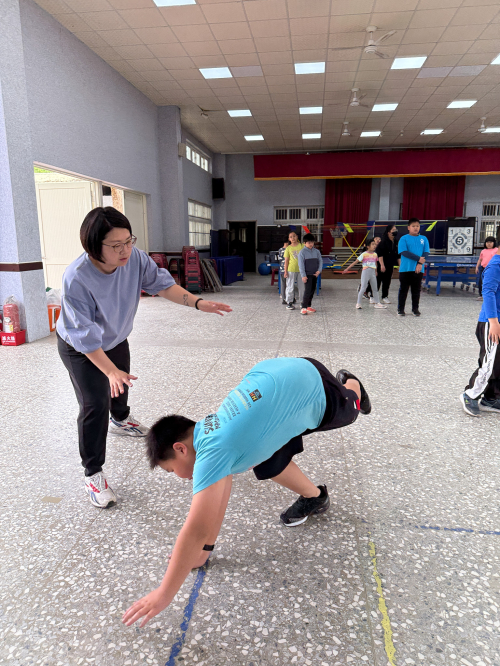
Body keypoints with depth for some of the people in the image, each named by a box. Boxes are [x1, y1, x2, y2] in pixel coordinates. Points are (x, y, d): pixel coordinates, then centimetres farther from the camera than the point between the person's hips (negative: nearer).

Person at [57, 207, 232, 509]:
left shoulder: (135, 258, -27)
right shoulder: (76, 279, -40)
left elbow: (161, 283, -15)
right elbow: (85, 336, -35)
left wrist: (197, 302, -28)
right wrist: (110, 371, -35)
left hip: (116, 339, 6)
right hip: (80, 349, -6)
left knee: (121, 384, 28)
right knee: (95, 405, -14)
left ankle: (120, 420, 63)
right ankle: (93, 474, 4)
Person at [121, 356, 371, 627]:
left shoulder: (212, 454, -27)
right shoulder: (208, 431, -4)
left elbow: (196, 530, -27)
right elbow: (220, 495, 6)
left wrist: (164, 594, -18)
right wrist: (204, 550, 12)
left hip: (310, 381, -6)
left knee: (347, 411, 28)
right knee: (266, 465, 8)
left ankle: (351, 385, 61)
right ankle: (313, 496, 33)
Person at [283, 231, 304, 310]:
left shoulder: (302, 246, 3)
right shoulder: (288, 248, 1)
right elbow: (286, 260, 1)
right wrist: (285, 271, -3)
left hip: (301, 270, 1)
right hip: (291, 270, -1)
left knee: (302, 286, 9)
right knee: (290, 287, 2)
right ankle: (289, 302, 11)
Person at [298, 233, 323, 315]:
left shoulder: (316, 251, 8)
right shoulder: (302, 252, -6)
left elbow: (320, 261, 12)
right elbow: (301, 265, -9)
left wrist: (319, 270, -4)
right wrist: (303, 275, -15)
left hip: (315, 274, 6)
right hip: (307, 275, -6)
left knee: (312, 290, 9)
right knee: (308, 290, -13)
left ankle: (309, 306, 20)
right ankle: (304, 308, -10)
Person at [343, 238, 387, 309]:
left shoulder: (375, 254, 8)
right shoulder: (364, 254, -8)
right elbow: (355, 261, -8)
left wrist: (376, 271, 25)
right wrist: (347, 268, -11)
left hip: (373, 273, 6)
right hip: (365, 272, -5)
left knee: (375, 289, 10)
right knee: (363, 288, -5)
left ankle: (377, 303, 17)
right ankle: (358, 303, 4)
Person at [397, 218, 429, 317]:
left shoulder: (424, 239, 9)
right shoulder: (404, 239, -1)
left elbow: (426, 253, 4)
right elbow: (404, 252, -12)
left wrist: (420, 263, -12)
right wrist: (418, 258, -14)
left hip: (418, 269, 3)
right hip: (405, 269, -3)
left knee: (416, 290, 9)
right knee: (403, 290, 3)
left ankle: (415, 308, 19)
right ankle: (400, 309, 10)